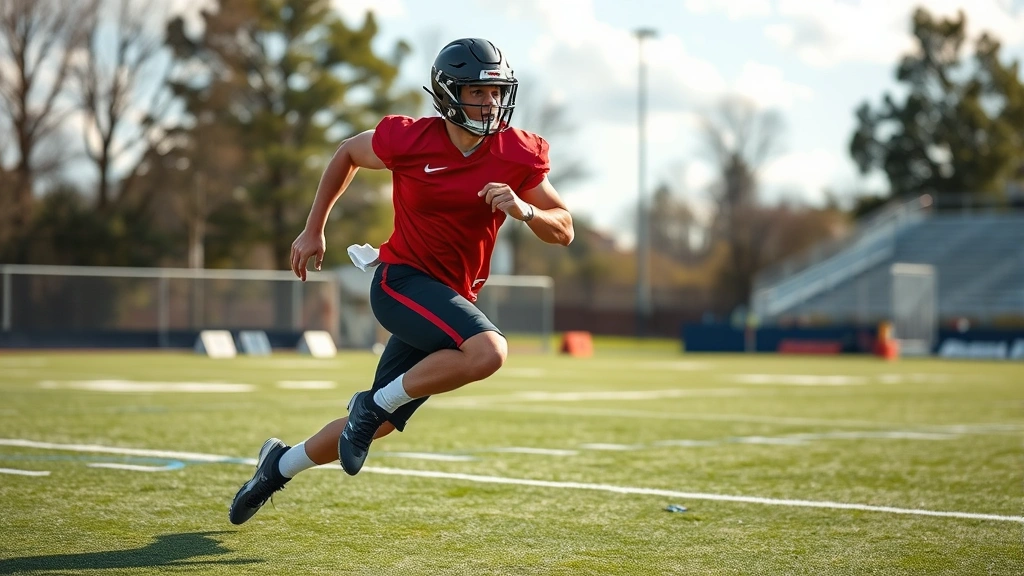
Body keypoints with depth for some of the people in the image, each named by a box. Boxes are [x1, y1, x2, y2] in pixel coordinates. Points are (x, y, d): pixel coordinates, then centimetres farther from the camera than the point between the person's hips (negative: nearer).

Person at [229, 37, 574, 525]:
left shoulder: (518, 156, -4)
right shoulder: (409, 140, -11)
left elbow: (564, 231, 1)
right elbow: (347, 154, 9)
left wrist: (523, 209, -20)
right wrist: (313, 229, 12)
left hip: (452, 300, 5)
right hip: (402, 280, -5)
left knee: (375, 426, 9)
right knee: (487, 352, -31)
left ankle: (281, 465, 33)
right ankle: (376, 404, -12)